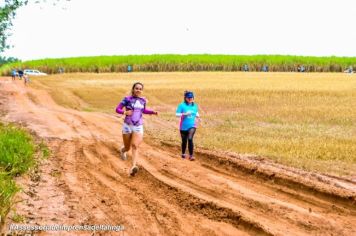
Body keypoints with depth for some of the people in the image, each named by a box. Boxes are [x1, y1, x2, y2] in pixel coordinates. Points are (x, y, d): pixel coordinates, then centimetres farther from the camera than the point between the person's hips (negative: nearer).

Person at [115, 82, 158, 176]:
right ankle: (122, 150, 50)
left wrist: (153, 112, 7)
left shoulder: (143, 100, 5)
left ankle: (133, 167, -28)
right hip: (127, 126, -1)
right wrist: (124, 112, -24)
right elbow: (117, 109, -4)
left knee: (135, 146, -17)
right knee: (127, 148, 12)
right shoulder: (127, 99, -6)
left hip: (138, 127, 1)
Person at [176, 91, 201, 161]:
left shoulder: (194, 105, 6)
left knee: (190, 139, -20)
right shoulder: (182, 105, -8)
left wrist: (198, 117, 3)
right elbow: (177, 114, -12)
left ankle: (191, 155, -17)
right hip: (183, 126, -1)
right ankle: (183, 154, 36)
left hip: (192, 126, 1)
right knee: (184, 141, 11)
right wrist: (185, 114, -25)